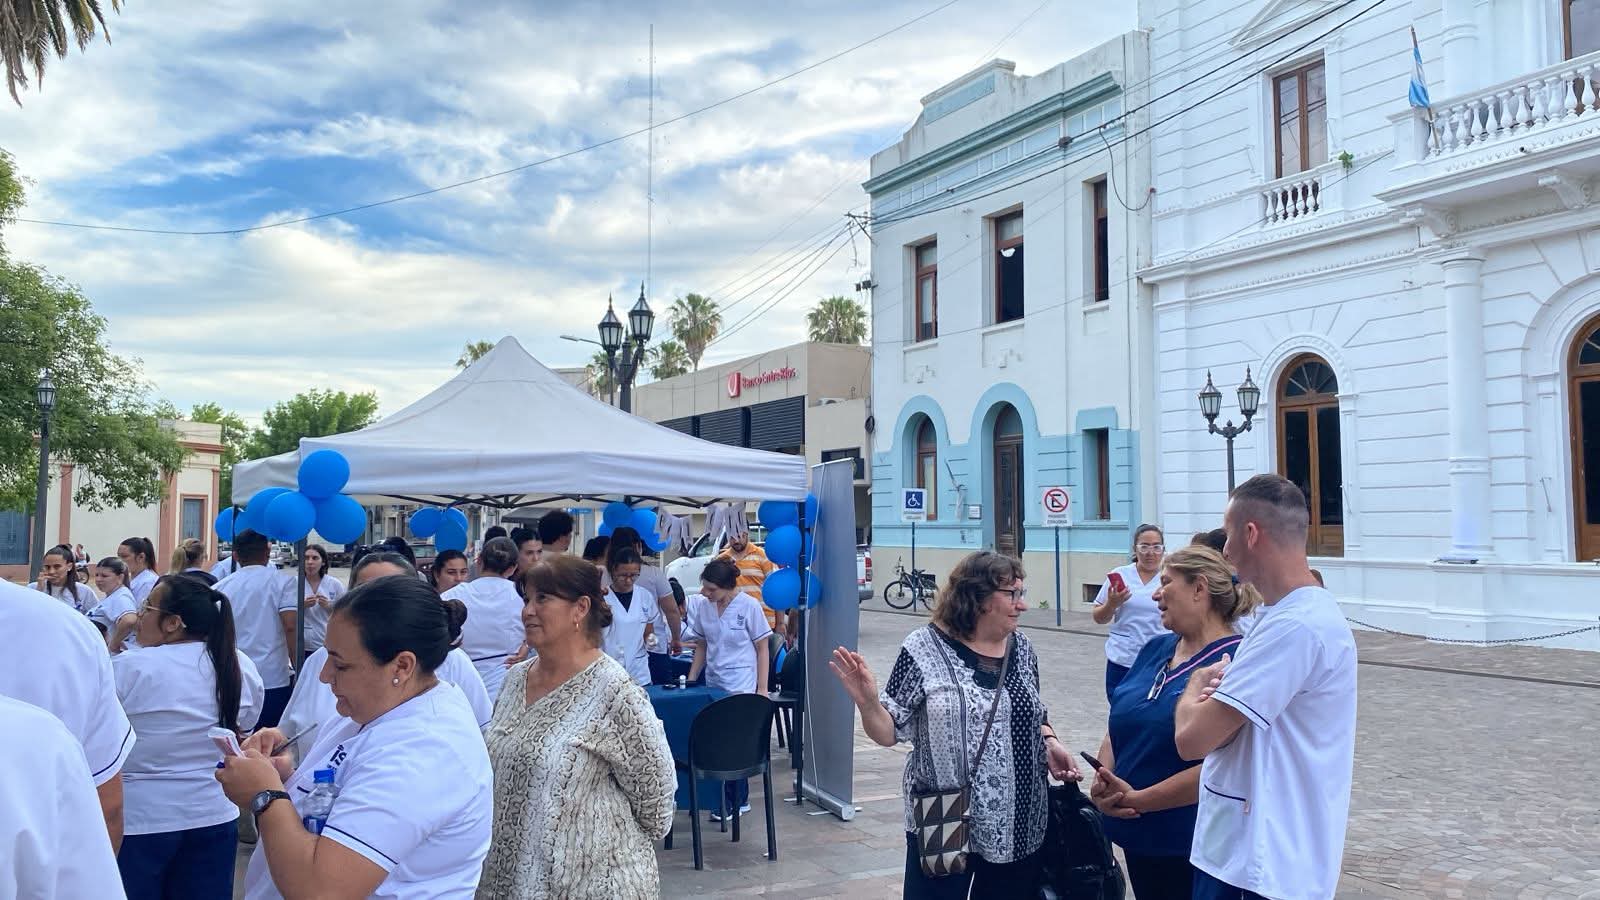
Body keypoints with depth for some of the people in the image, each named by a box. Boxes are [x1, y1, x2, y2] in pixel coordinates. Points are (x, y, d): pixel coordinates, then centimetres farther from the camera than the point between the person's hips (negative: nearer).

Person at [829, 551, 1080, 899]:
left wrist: (1050, 743, -2)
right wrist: (868, 702, -27)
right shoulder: (925, 648, -11)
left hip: (1020, 825, 5)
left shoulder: (1021, 647, 3)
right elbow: (889, 732, -7)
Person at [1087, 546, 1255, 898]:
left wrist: (1137, 799, -20)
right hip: (1139, 835, 7)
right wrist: (1103, 784, -10)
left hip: (1196, 844, -7)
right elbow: (1118, 728, 9)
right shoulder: (1155, 648, 7)